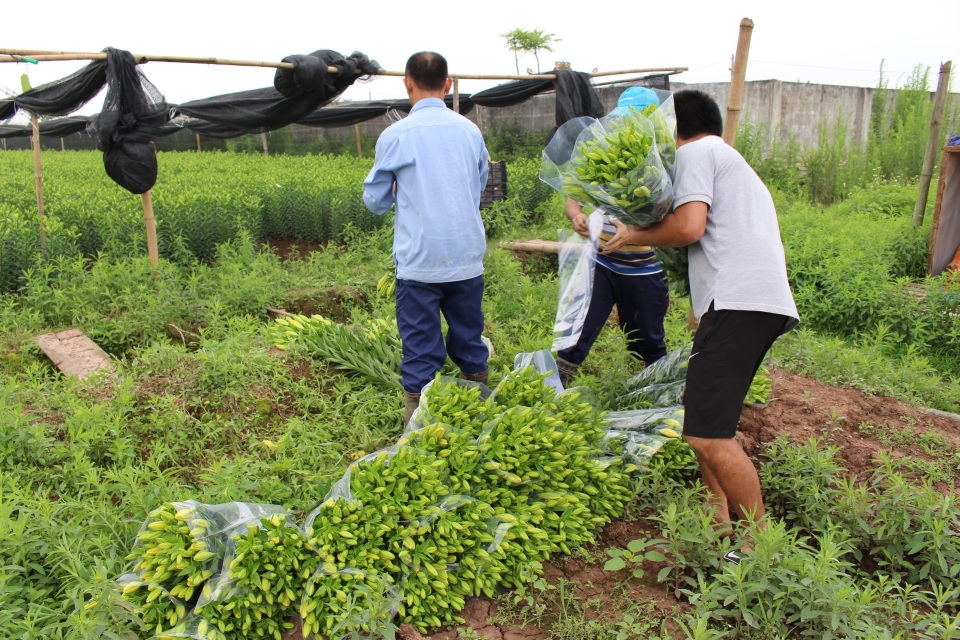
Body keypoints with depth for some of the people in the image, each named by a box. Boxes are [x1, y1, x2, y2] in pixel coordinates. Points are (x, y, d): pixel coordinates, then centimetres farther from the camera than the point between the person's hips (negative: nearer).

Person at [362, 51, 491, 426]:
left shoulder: (395, 136, -6)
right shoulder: (470, 131, 5)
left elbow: (376, 202, 3)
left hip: (419, 264, -3)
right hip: (467, 260, 4)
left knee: (421, 353, 5)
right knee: (470, 343, 17)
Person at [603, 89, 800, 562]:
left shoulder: (695, 152, 4)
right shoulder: (732, 160, 33)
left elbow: (689, 226, -10)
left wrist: (635, 236, 5)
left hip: (739, 301, -10)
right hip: (766, 300, 11)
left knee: (707, 433, -12)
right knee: (703, 417, 17)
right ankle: (720, 522, 21)